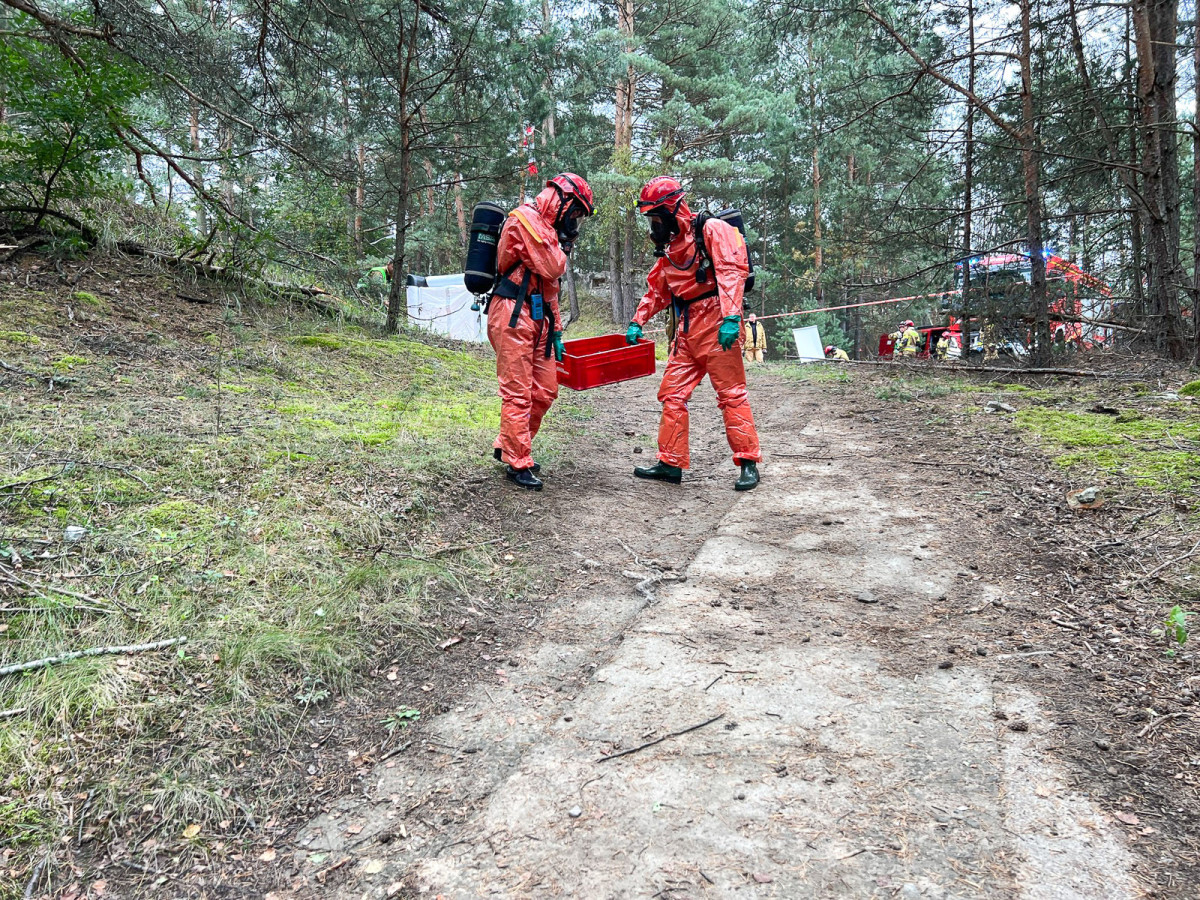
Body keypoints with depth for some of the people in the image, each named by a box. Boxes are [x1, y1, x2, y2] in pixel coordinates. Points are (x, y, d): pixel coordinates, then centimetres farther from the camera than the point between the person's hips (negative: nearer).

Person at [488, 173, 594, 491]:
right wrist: (563, 244, 3)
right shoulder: (525, 218, -8)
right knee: (518, 394, -5)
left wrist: (556, 331, 20)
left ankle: (508, 445, 23)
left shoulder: (548, 229, 22)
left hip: (537, 319, 9)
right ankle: (518, 463, 2)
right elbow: (551, 268, -17)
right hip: (513, 317, -9)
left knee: (545, 391, 9)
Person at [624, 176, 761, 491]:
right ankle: (671, 463, 14)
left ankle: (749, 463, 1)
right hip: (687, 329, 9)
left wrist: (731, 317, -28)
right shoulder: (669, 246, 19)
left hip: (717, 324, -9)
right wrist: (637, 322, 19)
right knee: (672, 394, 7)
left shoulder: (712, 230, -7)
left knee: (731, 393, -6)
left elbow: (730, 271, -18)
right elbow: (656, 289, 27)